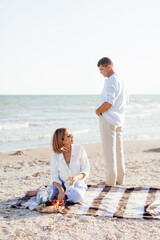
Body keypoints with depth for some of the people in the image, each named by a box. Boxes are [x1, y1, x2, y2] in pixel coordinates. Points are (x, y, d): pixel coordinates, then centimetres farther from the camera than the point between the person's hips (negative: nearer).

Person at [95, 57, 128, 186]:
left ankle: (110, 180, 1)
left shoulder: (110, 81, -15)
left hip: (108, 119, -9)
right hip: (119, 119, 9)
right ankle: (120, 178, 18)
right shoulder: (121, 81, 14)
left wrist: (98, 111, -8)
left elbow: (109, 102, -24)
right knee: (118, 150, 12)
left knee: (109, 150, -3)